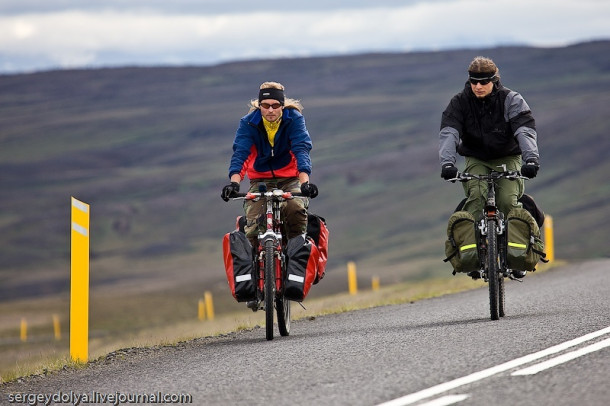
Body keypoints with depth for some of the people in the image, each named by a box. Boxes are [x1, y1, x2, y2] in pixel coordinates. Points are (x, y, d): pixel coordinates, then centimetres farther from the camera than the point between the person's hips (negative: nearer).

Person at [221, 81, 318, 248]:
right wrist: (234, 182, -40)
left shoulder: (294, 119, -13)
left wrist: (305, 181, -40)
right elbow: (240, 153, -21)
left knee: (296, 208, -32)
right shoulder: (248, 122, -10)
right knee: (253, 225, -21)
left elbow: (301, 150, -23)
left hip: (290, 178, -1)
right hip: (260, 179, 1)